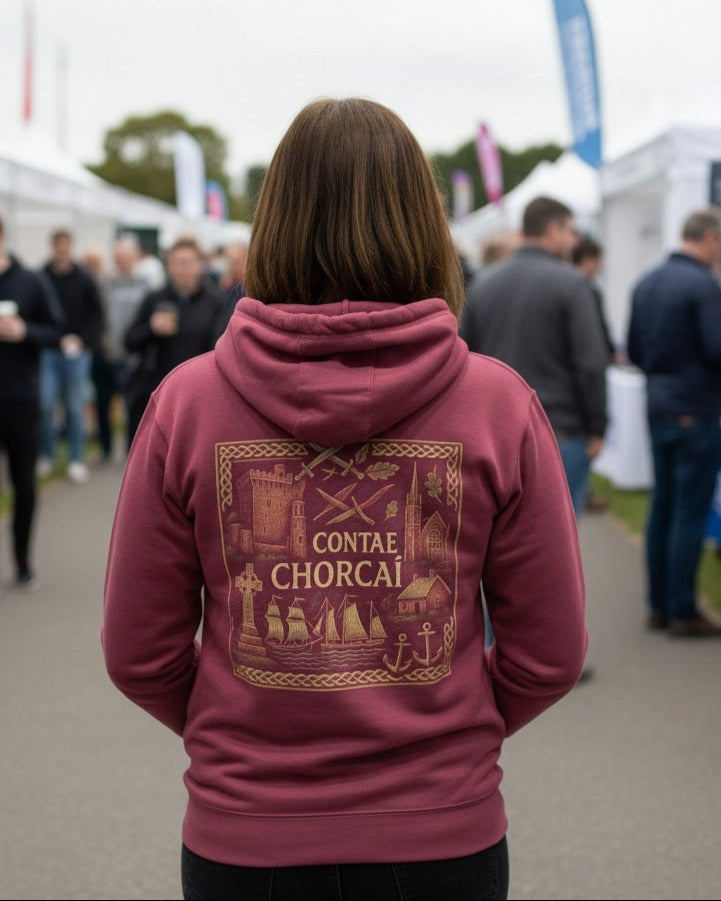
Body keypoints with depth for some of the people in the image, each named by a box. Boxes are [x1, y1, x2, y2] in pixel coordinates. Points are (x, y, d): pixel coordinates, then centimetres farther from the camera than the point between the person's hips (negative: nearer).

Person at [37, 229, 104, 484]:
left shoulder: (84, 279, 1)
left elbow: (96, 314, 4)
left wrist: (83, 339, -8)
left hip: (78, 351, 0)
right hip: (48, 352, 0)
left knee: (76, 407, 4)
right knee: (46, 404, -4)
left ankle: (77, 460, 11)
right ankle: (48, 455, 12)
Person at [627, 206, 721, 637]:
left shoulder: (647, 283, 10)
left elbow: (633, 351, 14)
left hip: (658, 407, 8)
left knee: (662, 507, 13)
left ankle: (659, 605, 18)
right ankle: (682, 612, 2)